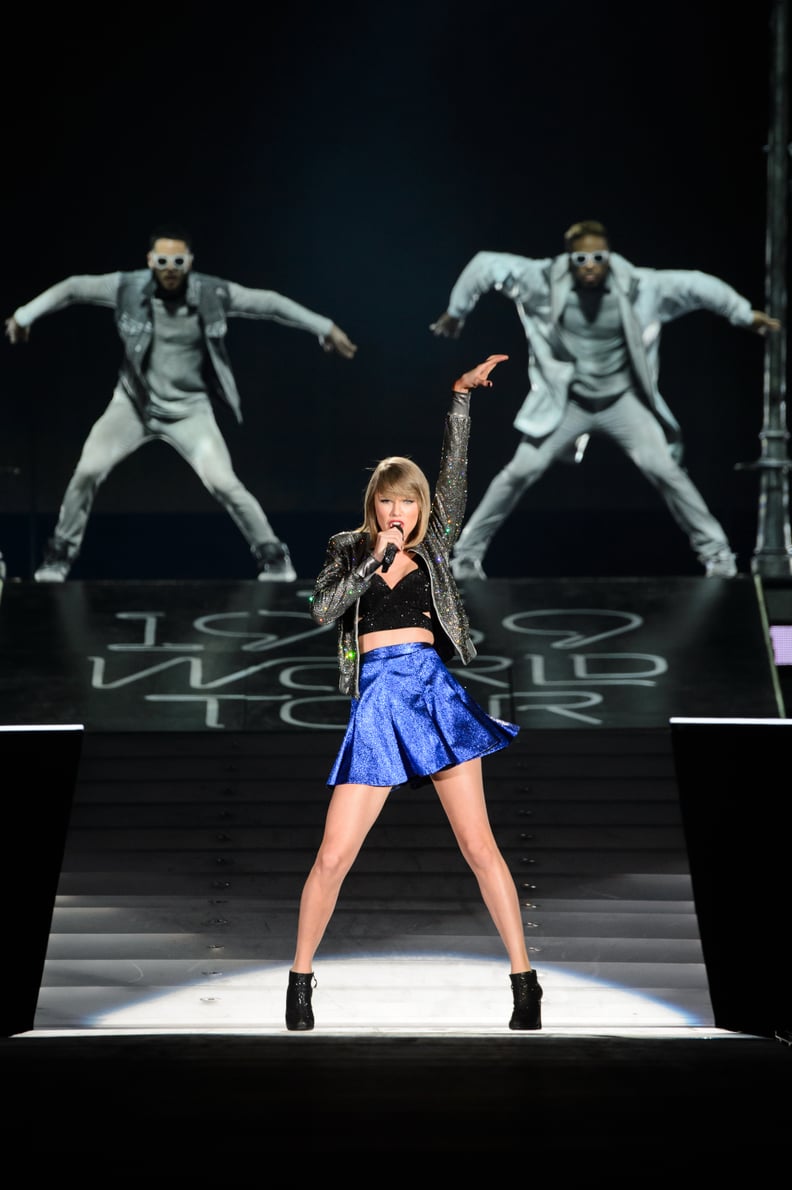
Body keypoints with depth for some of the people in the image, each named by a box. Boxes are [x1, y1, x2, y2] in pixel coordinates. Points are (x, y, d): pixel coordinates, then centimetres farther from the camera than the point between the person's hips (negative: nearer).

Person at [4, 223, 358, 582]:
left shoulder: (212, 293, -15)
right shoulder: (128, 288, -15)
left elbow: (269, 302, -4)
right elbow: (72, 288, -2)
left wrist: (325, 328, 1)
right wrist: (25, 315, -2)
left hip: (190, 410, -1)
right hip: (134, 403, 1)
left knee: (223, 483, -14)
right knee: (88, 470, -13)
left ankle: (272, 555, 5)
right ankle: (60, 553, 7)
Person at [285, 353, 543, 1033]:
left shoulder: (433, 546, 13)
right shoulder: (349, 549, 13)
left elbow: (454, 473, 5)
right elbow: (322, 609, -2)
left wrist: (463, 394, -1)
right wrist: (373, 561, -9)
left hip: (434, 689, 1)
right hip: (375, 694, -1)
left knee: (479, 844, -3)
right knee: (334, 856, -5)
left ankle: (526, 983, -1)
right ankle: (301, 979, 10)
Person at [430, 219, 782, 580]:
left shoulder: (635, 287, -17)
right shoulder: (545, 281, -17)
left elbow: (695, 285, -9)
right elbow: (485, 266, -7)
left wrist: (746, 314, -5)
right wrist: (456, 312, 2)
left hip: (622, 399, 0)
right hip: (567, 400, 0)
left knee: (664, 469, -10)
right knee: (522, 470, -9)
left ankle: (716, 553, 3)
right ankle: (467, 553, 4)